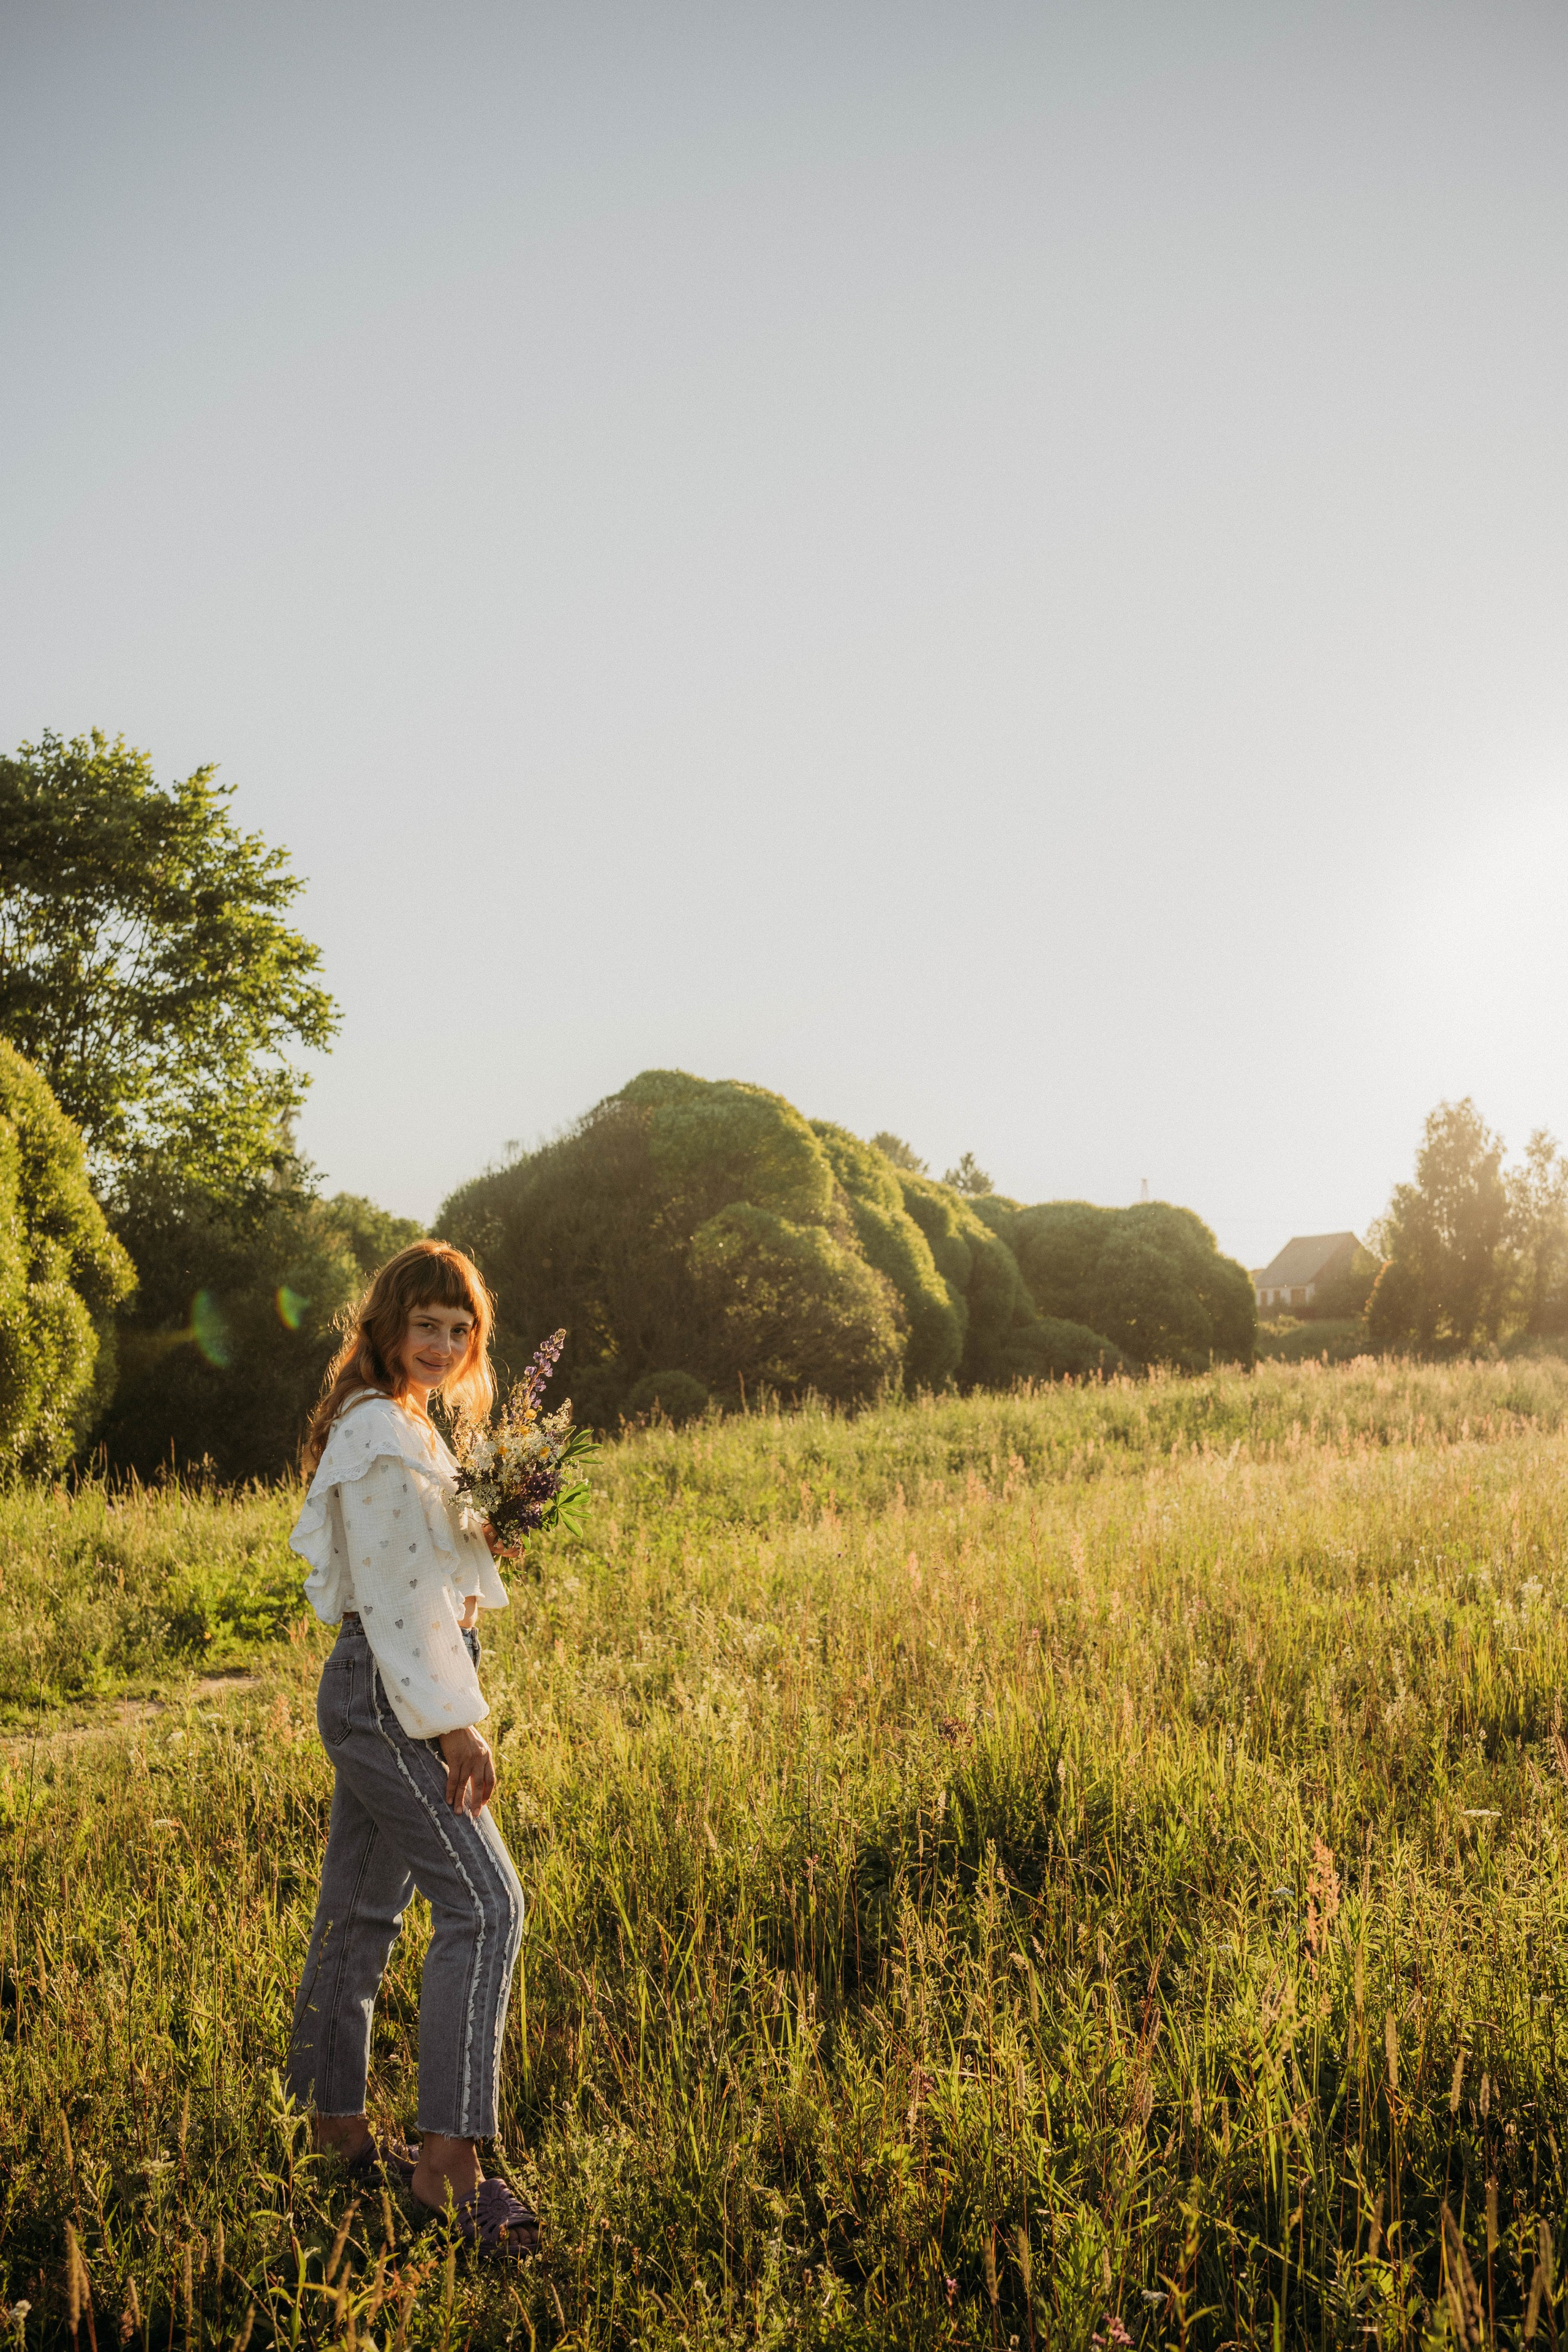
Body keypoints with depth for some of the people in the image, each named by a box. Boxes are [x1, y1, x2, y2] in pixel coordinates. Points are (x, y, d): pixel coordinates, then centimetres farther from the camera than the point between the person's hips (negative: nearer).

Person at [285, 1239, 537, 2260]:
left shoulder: (404, 1424, 16)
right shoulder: (379, 1431, -15)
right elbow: (389, 1591, -20)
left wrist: (488, 1531, 4)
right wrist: (451, 1721, -21)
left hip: (375, 1691, 10)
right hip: (387, 1690, -10)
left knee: (363, 1909, 17)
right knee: (484, 1903, -13)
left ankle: (340, 2122, 28)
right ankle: (449, 2156, -11)